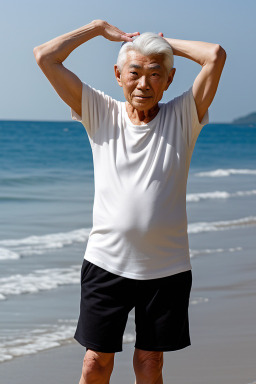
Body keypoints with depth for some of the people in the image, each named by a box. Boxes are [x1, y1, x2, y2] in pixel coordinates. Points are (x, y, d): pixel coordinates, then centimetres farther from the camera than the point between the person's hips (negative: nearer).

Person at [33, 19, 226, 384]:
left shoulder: (182, 117, 0)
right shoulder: (100, 113, 2)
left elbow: (216, 56, -12)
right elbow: (45, 56, 0)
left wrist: (167, 43, 3)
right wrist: (100, 28, 6)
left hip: (167, 268, 0)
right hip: (107, 261, 0)